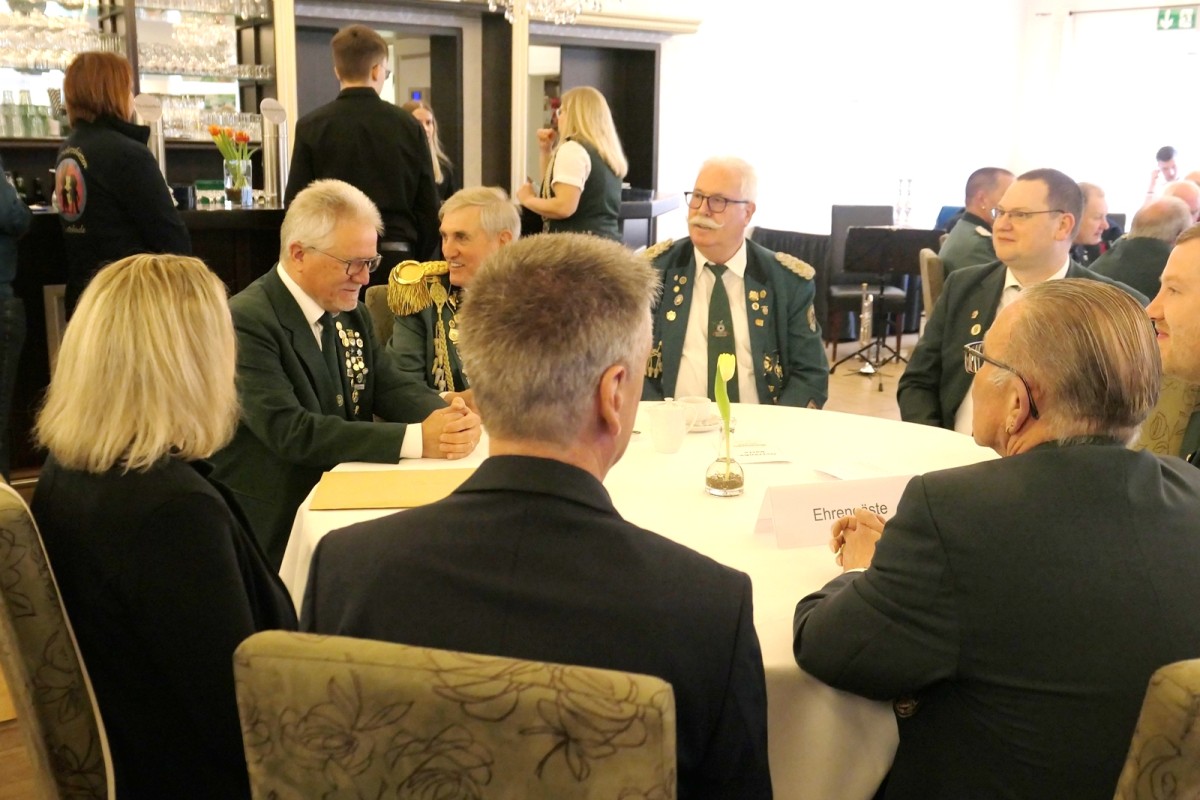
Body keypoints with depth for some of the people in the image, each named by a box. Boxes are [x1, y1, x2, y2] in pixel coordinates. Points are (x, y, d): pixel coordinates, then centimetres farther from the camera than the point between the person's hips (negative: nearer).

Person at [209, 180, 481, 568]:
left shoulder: (351, 313, 9)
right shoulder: (246, 322, -16)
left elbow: (390, 386, 7)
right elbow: (291, 431, -25)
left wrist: (446, 416, -17)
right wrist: (416, 438, -29)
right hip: (275, 532, -7)